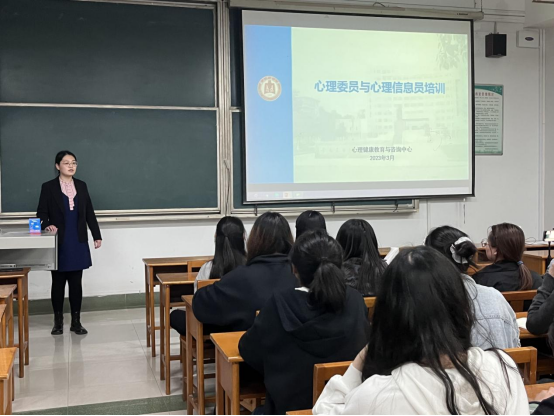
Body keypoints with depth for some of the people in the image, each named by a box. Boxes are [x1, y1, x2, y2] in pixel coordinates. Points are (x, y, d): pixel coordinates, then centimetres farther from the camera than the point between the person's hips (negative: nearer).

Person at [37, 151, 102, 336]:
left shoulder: (81, 186, 8)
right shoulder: (48, 187, -2)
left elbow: (90, 213, 10)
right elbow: (41, 213, -3)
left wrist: (97, 235, 7)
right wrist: (47, 225, -24)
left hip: (78, 243, 3)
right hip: (59, 243, -2)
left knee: (76, 282, 6)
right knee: (58, 282, 6)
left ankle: (76, 321, 13)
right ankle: (58, 321, 17)